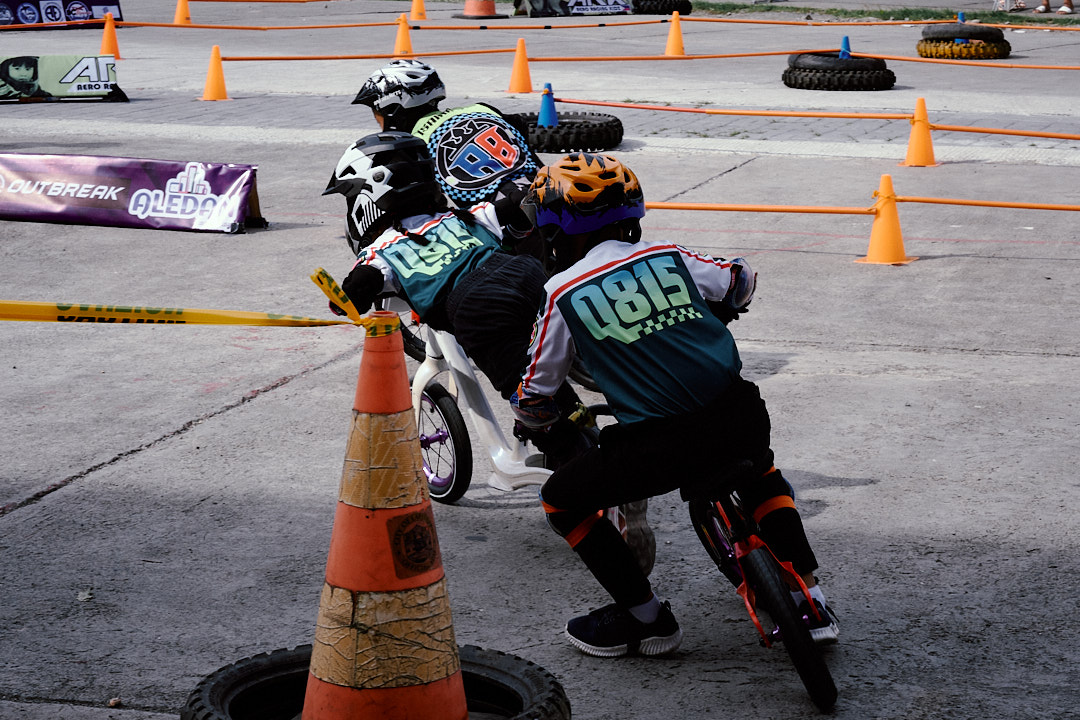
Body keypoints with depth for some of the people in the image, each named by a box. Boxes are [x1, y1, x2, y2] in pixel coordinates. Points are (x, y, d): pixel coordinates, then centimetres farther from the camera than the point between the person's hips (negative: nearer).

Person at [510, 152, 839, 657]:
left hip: (661, 444, -5)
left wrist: (541, 424, 30)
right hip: (740, 417, 5)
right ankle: (810, 603, 30)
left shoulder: (562, 294, 0)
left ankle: (645, 616, 17)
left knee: (561, 500, 15)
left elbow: (534, 394, 7)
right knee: (758, 466, 38)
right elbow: (740, 283, 30)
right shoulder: (666, 257, 11)